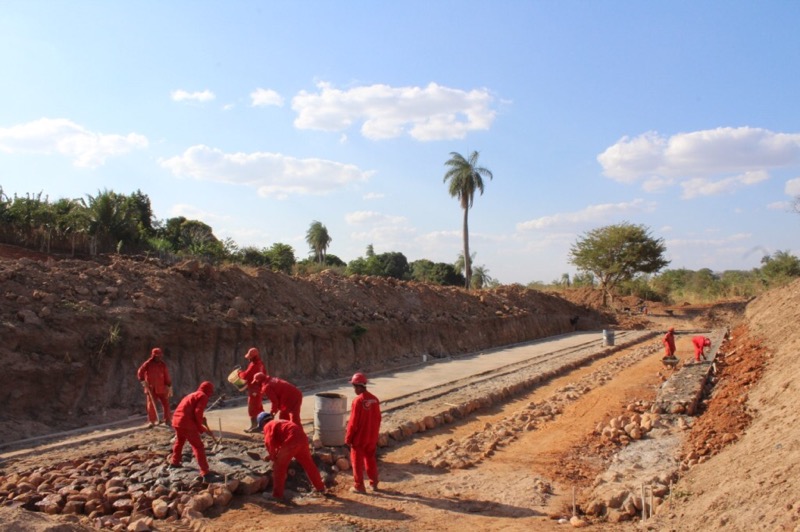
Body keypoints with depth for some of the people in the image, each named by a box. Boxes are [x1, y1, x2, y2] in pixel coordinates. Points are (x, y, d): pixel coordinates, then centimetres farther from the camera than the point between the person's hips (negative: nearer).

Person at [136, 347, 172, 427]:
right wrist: (143, 381, -16)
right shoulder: (148, 364, -5)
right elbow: (140, 372, -5)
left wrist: (169, 387, 4)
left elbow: (167, 377, 6)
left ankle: (167, 420, 11)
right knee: (151, 404, 0)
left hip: (161, 388, 2)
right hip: (151, 388, -2)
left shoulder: (163, 365, 3)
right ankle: (152, 421, 12)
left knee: (166, 403, -1)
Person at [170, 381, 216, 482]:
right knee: (198, 447, -6)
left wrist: (201, 420, 25)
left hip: (176, 420, 9)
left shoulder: (192, 395, 27)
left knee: (179, 441, 35)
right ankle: (205, 473, -12)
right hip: (186, 423, -8)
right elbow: (198, 412, -12)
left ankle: (174, 462, 53)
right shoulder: (203, 397, 0)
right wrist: (200, 427, -2)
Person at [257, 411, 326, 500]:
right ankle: (320, 488, 35)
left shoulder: (268, 426, 11)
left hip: (291, 441, -8)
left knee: (279, 466, 7)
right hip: (302, 438, 8)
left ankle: (277, 494, 8)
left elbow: (270, 442, -5)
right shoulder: (281, 422, 36)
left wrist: (273, 456, 6)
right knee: (308, 464, 22)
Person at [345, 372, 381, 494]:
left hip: (359, 438, -6)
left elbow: (353, 422, -17)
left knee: (357, 461, 8)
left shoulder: (358, 401, -21)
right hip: (372, 437, 6)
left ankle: (359, 486, 15)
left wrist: (348, 438, -7)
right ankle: (374, 484, 27)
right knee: (371, 460, 20)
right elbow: (378, 419, 7)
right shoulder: (374, 399, -1)